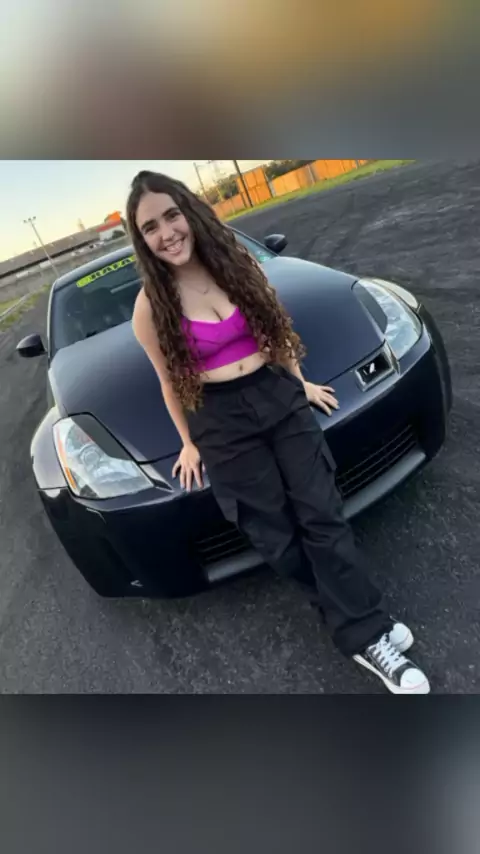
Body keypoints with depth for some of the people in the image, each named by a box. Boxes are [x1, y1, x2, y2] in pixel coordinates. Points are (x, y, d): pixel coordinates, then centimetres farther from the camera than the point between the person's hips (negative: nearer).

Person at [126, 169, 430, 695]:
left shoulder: (236, 264, 2)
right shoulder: (152, 305, -6)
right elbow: (169, 381, 3)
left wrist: (300, 382, 17)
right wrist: (189, 443, 10)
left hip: (280, 397, 3)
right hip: (222, 424, -2)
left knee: (322, 517, 2)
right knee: (277, 539, 5)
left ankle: (363, 634, 18)